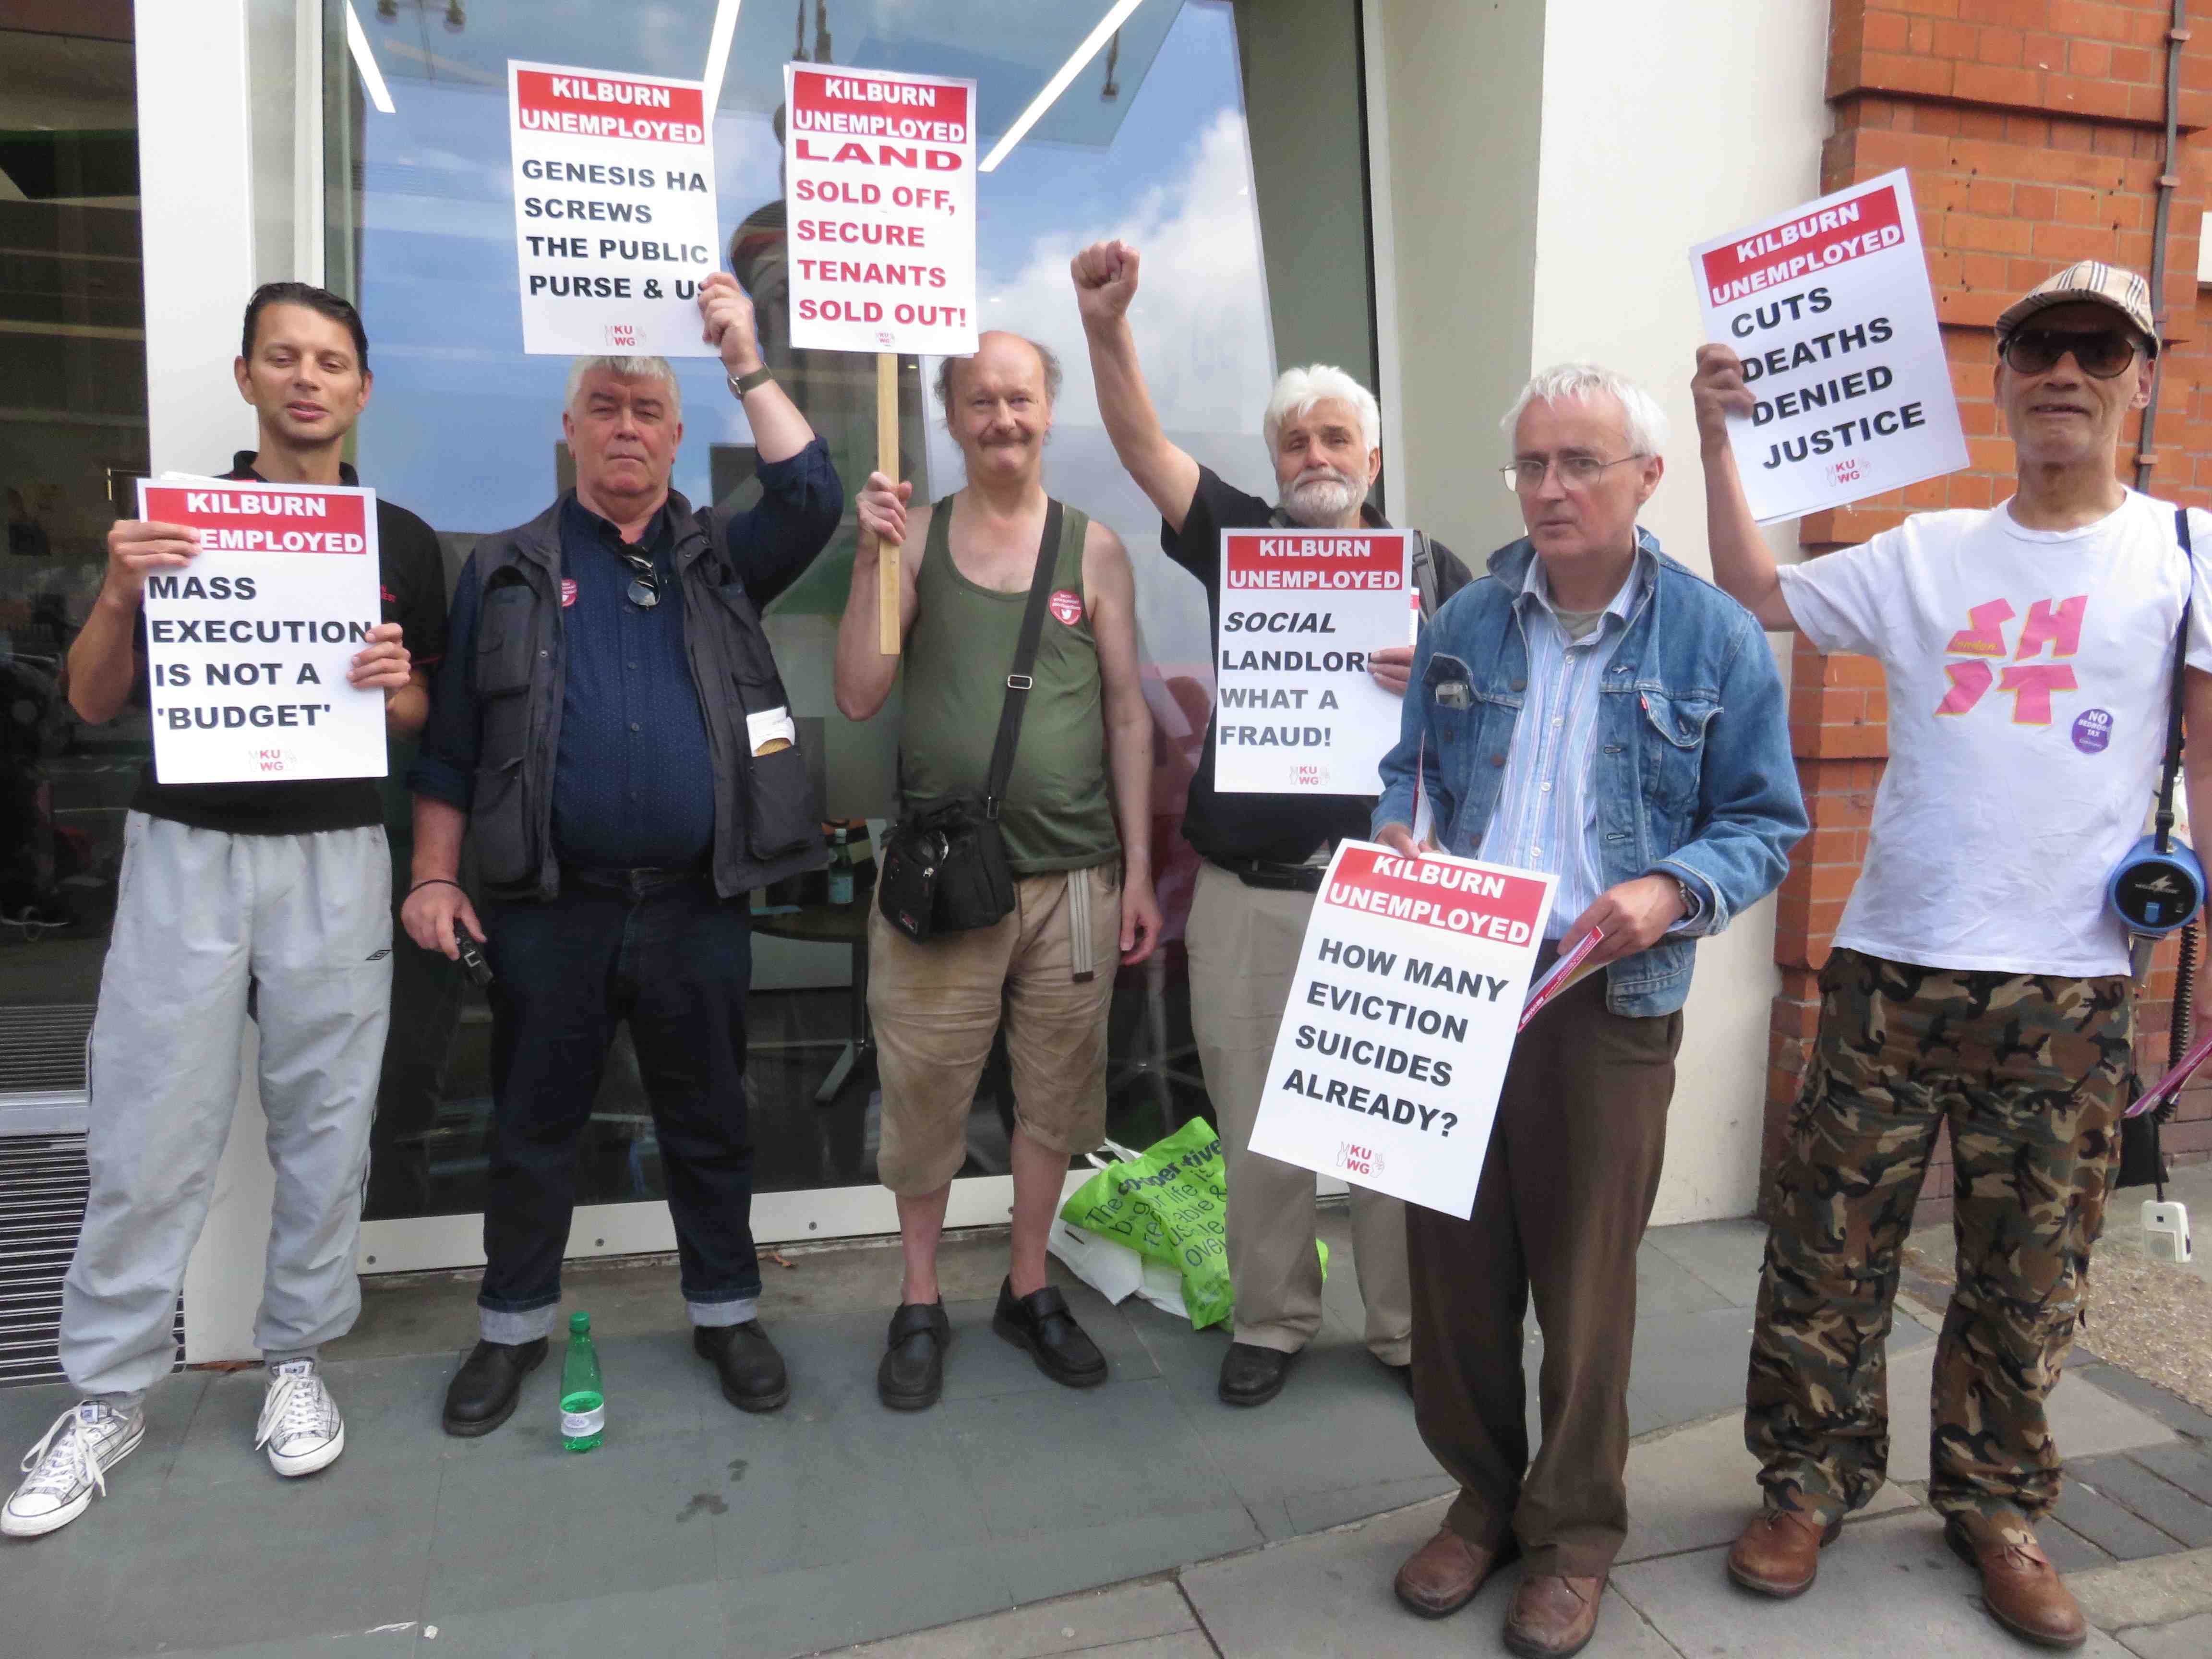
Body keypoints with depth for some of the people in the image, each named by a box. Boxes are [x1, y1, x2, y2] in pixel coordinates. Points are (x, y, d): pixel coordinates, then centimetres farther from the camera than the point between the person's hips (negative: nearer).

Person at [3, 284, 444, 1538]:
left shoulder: (402, 540, 8)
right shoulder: (177, 514, 6)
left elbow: (424, 716, 11)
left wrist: (396, 684, -12)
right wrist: (121, 596, -14)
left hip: (333, 855, 1)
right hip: (186, 850, 0)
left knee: (325, 1125, 6)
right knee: (148, 1137, 1)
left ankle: (299, 1358, 22)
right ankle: (110, 1397, 16)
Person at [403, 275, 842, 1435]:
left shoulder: (720, 560, 9)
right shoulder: (507, 569, 8)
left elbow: (814, 501, -9)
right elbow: (452, 736, 6)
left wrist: (747, 363, -9)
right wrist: (433, 875, 0)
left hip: (697, 906, 1)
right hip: (551, 908, 0)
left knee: (709, 1123, 12)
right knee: (534, 1129, 12)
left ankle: (726, 1314, 28)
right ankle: (513, 1327, 30)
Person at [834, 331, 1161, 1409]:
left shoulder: (1094, 549, 5)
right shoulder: (912, 534, 3)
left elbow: (1127, 713, 7)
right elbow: (857, 698, -2)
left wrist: (1139, 871, 4)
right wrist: (871, 563, -12)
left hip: (1074, 877, 1)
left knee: (1056, 1095, 11)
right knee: (925, 1096, 7)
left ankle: (1028, 1289, 31)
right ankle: (919, 1303, 27)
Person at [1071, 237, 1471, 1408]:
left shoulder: (1431, 568, 8)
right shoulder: (1237, 541, 9)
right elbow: (1141, 443, -3)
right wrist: (1106, 324, -18)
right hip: (1248, 891, 1)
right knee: (1256, 1123, 9)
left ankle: (1405, 1324, 23)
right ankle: (1271, 1321, 26)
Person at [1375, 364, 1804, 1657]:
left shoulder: (1715, 638, -2)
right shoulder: (1466, 624, 9)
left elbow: (1766, 822, 0)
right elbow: (1410, 771, 16)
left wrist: (1673, 892, -18)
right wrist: (1397, 836, -7)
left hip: (1608, 999, -3)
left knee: (1585, 1274, 7)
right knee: (1454, 1257, 10)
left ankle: (1576, 1530, 28)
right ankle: (1483, 1494, 31)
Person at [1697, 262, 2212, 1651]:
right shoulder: (1927, 555, 10)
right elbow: (1754, 598, 12)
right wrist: (1721, 444, 4)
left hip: (2072, 984, -1)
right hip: (1893, 965, 1)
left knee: (2027, 1274, 11)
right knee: (1830, 1248, 6)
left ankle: (1997, 1502, 31)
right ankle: (1810, 1483, 23)